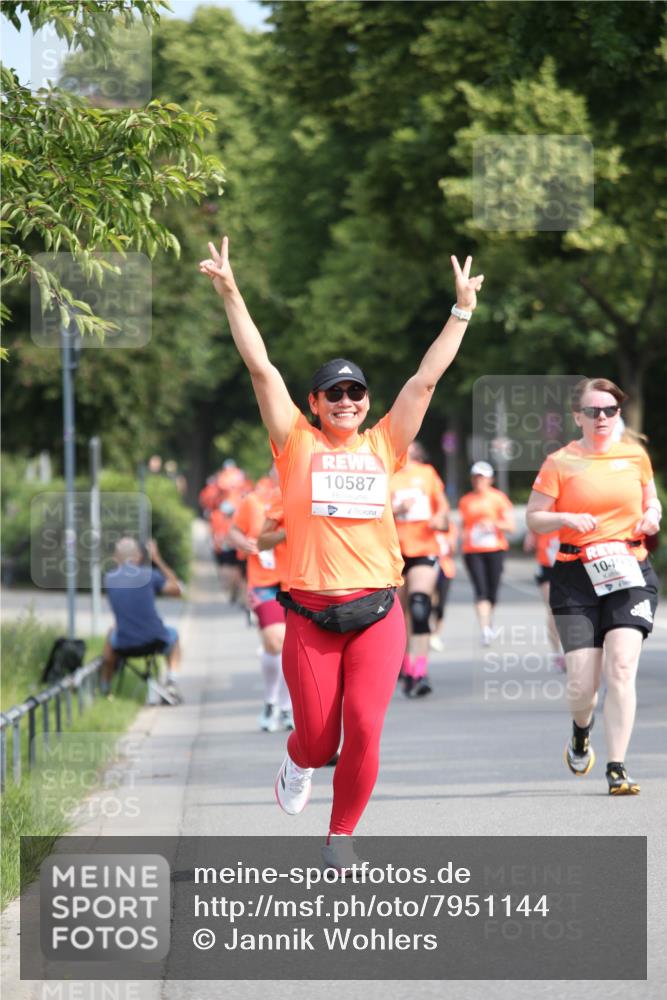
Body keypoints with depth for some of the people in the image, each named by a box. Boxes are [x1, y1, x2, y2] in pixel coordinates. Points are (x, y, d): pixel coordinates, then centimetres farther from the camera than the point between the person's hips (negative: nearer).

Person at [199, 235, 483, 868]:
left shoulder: (383, 446, 10)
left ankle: (340, 838, 8)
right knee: (318, 741, 0)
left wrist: (462, 311, 12)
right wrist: (230, 295, -5)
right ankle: (298, 764, 37)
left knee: (364, 731, -10)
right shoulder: (297, 445, 5)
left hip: (376, 613, 1)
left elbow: (425, 379, 12)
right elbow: (261, 369, 0)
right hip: (311, 616, -1)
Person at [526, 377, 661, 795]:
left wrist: (652, 516, 1)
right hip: (576, 576, -1)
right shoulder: (560, 462, 2)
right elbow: (534, 518, 3)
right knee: (582, 684, -5)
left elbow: (652, 501, 23)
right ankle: (582, 729, 32)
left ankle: (617, 769, -12)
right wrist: (567, 518, -16)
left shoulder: (635, 455, 9)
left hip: (630, 572, 1)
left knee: (621, 666, -17)